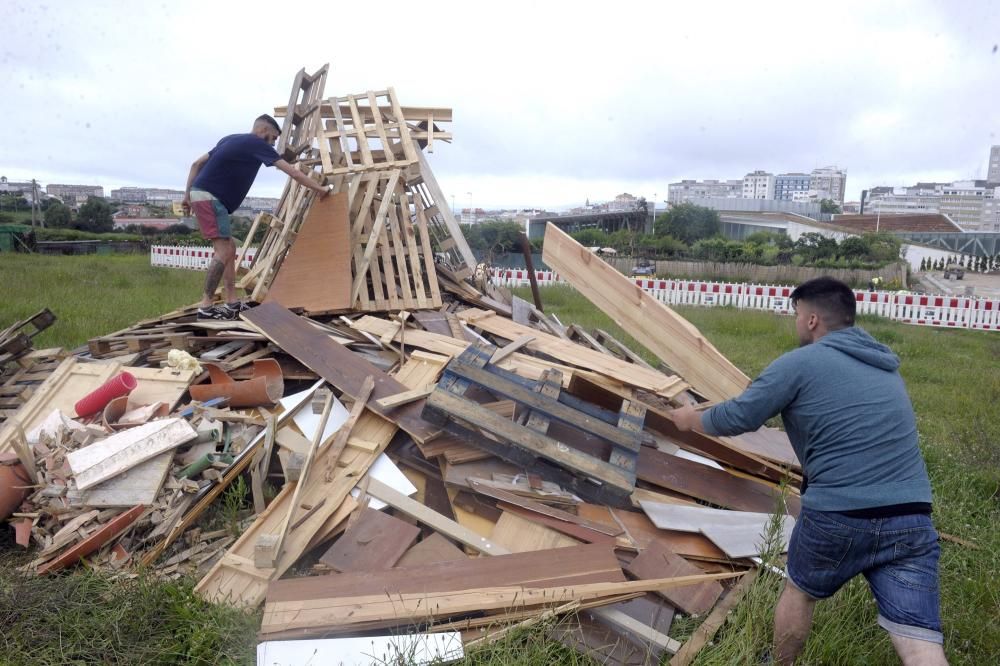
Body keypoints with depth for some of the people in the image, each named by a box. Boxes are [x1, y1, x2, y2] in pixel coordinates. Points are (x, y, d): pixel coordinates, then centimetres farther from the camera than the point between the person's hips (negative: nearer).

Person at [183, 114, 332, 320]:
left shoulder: (231, 139, 21)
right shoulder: (257, 144, -3)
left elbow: (196, 164, 20)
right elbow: (292, 172, -5)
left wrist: (187, 195, 21)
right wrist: (319, 189, 0)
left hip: (200, 194, 9)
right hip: (210, 198, -9)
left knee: (229, 249, 11)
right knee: (224, 251, -11)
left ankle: (232, 303, 10)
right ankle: (206, 307, -13)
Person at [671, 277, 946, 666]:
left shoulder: (799, 363, -5)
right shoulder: (884, 365, 18)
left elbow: (737, 418, -1)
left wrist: (691, 419, 18)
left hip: (838, 517, -4)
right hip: (911, 519, 5)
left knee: (800, 591, 23)